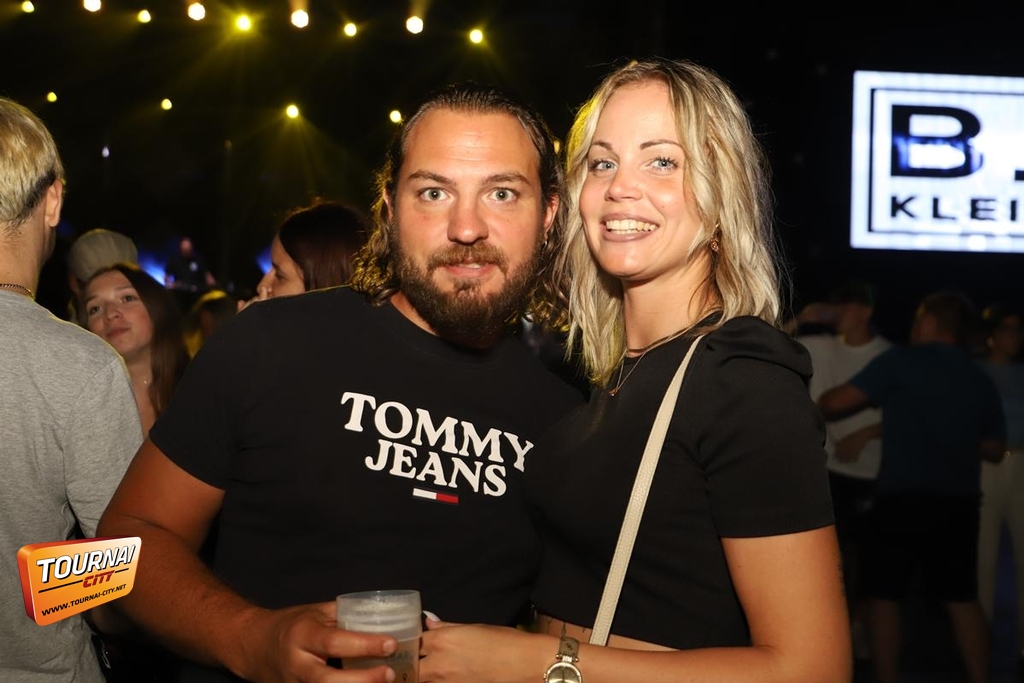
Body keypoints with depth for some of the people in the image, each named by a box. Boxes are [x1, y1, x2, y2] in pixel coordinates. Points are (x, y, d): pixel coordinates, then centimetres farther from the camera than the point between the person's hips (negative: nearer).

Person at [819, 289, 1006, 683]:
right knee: (962, 599, 13)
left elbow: (835, 403, -7)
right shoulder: (982, 381, 11)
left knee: (884, 597, 5)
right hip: (959, 502, 5)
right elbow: (995, 450, 19)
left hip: (903, 498, -5)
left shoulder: (901, 361, -4)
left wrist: (815, 407, 14)